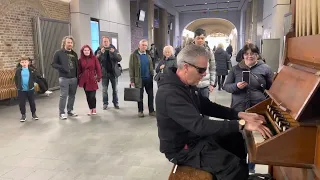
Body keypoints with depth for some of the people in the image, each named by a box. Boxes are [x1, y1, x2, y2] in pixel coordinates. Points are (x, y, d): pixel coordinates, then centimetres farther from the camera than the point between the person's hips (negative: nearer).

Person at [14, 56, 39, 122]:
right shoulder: (18, 70, -2)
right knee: (21, 103, 5)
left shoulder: (31, 70, -4)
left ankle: (34, 114, 24)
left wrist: (32, 83, -1)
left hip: (30, 89, 0)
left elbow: (34, 78, 7)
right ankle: (23, 115, 19)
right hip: (21, 90, 1)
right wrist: (17, 86, 3)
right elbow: (16, 79, 9)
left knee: (32, 102, 10)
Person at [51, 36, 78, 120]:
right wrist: (62, 68, -19)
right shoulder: (59, 53, -1)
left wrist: (78, 77, 8)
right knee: (63, 95, -5)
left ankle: (70, 110, 23)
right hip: (64, 78, -5)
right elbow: (53, 64, -4)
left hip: (74, 78, 5)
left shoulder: (74, 54, 14)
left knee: (72, 95, 10)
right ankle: (62, 113, 5)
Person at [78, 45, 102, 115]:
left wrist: (98, 77, -7)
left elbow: (98, 68, -1)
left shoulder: (94, 58, -1)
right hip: (84, 80, 3)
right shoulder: (81, 60, 6)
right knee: (88, 95, 7)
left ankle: (94, 108, 14)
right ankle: (91, 109, 21)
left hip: (92, 80, -3)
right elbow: (79, 70, 9)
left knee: (92, 95, -7)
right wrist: (79, 79, 6)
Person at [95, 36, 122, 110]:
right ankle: (105, 103, 18)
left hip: (114, 72, 1)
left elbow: (119, 59, -9)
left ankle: (116, 103, 21)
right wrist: (101, 53, -25)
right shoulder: (99, 50, -1)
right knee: (104, 90, 6)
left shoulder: (114, 49, 0)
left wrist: (113, 53, -24)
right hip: (104, 72, 0)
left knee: (115, 89, 10)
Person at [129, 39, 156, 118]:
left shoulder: (148, 55, 7)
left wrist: (152, 76, 6)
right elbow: (131, 68, -8)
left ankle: (151, 110, 20)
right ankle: (140, 111, 23)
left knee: (150, 95, 8)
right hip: (139, 79, -3)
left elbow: (151, 67, 11)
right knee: (140, 95, 9)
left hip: (148, 78, 4)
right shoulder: (134, 55, -6)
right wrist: (132, 80, -11)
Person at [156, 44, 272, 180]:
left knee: (235, 137, 18)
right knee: (236, 167, -17)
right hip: (182, 148, -9)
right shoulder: (170, 93, -31)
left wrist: (239, 115, -3)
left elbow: (207, 107, 7)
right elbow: (199, 125, -37)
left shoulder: (187, 84, 2)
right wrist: (241, 124, -35)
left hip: (195, 135, 10)